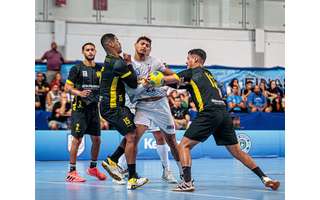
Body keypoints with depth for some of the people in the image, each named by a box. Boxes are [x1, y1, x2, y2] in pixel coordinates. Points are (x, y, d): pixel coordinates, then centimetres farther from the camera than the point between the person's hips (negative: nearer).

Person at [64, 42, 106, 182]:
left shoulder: (100, 69, 11)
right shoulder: (77, 68, -4)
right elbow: (67, 87, -6)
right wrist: (79, 93, -22)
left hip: (94, 108, 6)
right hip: (80, 108, -5)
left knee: (96, 139, 9)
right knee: (77, 139, -7)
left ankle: (93, 168, 26)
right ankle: (72, 172, -2)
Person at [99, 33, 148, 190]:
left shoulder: (110, 61, 15)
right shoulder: (117, 63, -18)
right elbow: (133, 84, -12)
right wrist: (129, 64, -2)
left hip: (112, 106, 10)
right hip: (113, 107, -10)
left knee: (132, 134, 16)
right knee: (131, 137, -11)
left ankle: (112, 160, 16)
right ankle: (132, 179, -11)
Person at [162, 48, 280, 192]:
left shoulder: (194, 71, 9)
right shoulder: (208, 74, 31)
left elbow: (172, 79, 5)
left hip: (209, 113, -7)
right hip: (224, 112, 8)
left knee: (184, 145, -2)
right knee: (236, 151, 13)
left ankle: (187, 182, -17)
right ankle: (264, 178, 7)